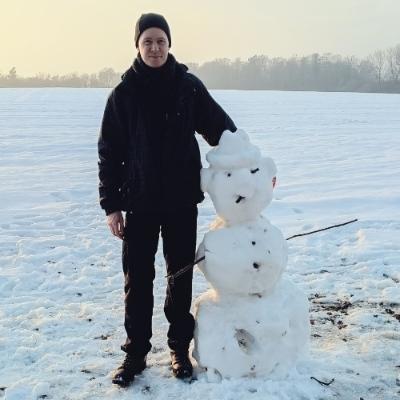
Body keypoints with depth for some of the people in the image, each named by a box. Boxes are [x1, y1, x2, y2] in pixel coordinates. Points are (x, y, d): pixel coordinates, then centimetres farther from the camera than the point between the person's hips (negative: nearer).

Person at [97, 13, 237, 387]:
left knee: (181, 275, 10)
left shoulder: (188, 86, -1)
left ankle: (179, 348, 25)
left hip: (182, 199, 0)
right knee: (138, 278, 6)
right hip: (139, 201, 0)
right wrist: (111, 204, -3)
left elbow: (221, 128, 3)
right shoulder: (124, 93, -1)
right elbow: (109, 151, 0)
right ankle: (135, 352, 20)